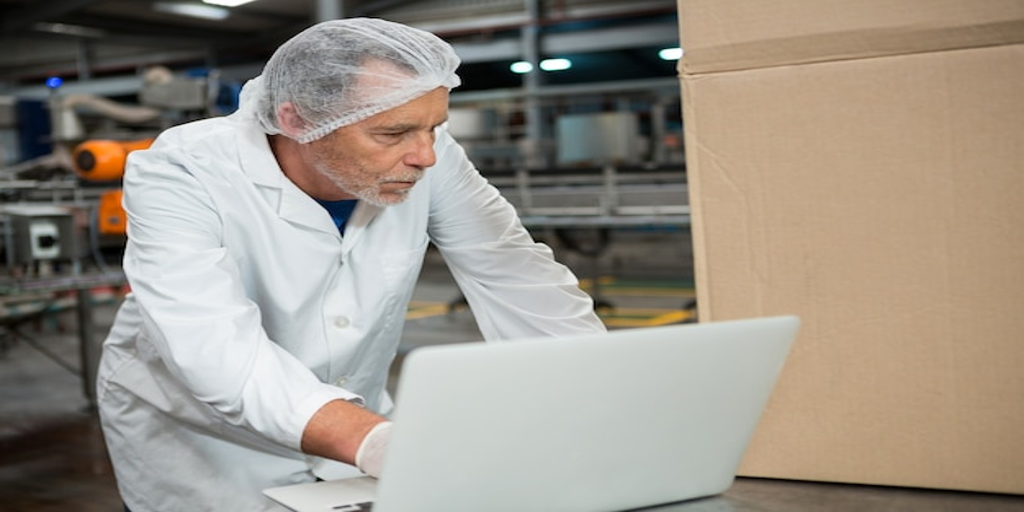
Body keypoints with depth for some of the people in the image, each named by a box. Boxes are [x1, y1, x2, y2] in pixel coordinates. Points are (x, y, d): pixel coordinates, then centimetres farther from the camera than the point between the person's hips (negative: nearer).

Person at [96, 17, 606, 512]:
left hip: (353, 423, 4)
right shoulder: (178, 176, -26)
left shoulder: (425, 158, -14)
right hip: (198, 437, -3)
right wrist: (376, 442, -51)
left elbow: (520, 283, -11)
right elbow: (215, 348, -38)